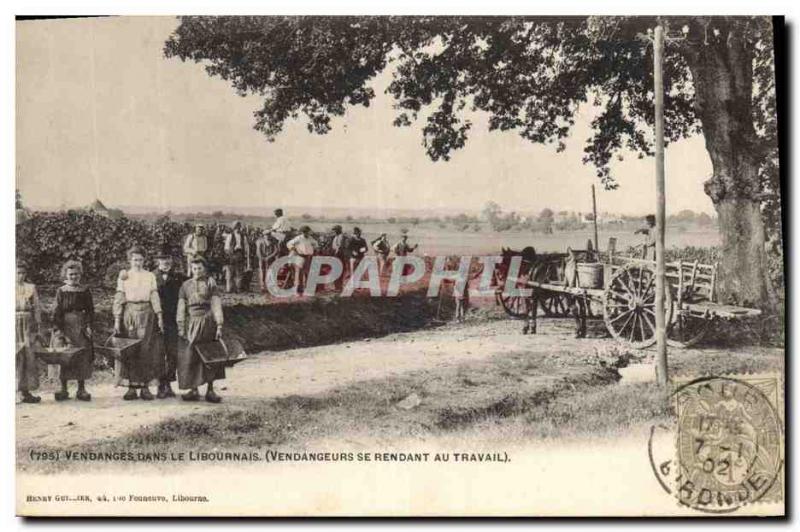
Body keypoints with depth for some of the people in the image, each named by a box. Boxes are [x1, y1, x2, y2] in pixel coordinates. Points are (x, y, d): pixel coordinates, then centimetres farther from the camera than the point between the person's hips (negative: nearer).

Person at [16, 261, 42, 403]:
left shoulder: (31, 288, 8)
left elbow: (37, 308, 8)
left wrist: (38, 328, 4)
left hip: (28, 326, 3)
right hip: (14, 325, -2)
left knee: (28, 357, 2)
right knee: (16, 357, -6)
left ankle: (26, 391, 7)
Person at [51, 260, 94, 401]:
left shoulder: (85, 291, 6)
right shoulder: (61, 292, 2)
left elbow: (90, 310, 5)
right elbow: (56, 312, -2)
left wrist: (89, 326, -7)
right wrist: (57, 329, -12)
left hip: (81, 328, 1)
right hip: (65, 326, -1)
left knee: (82, 357, 1)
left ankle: (81, 389, 8)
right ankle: (63, 389, 7)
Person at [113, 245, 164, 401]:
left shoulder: (150, 276, 10)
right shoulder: (124, 276, 7)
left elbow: (155, 296, 5)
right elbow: (119, 298, 2)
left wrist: (159, 316, -5)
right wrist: (117, 320, -5)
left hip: (146, 314, 1)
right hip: (129, 314, -1)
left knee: (146, 351, -3)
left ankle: (145, 387, 2)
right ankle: (131, 388, 1)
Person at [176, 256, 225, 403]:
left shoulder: (210, 283, 3)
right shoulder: (186, 285, 9)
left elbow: (216, 305, -2)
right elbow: (181, 308, 8)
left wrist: (219, 325, -9)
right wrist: (181, 327, 1)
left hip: (207, 322, -2)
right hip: (192, 322, 2)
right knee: (190, 356, -2)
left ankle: (210, 390, 8)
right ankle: (193, 390, 5)